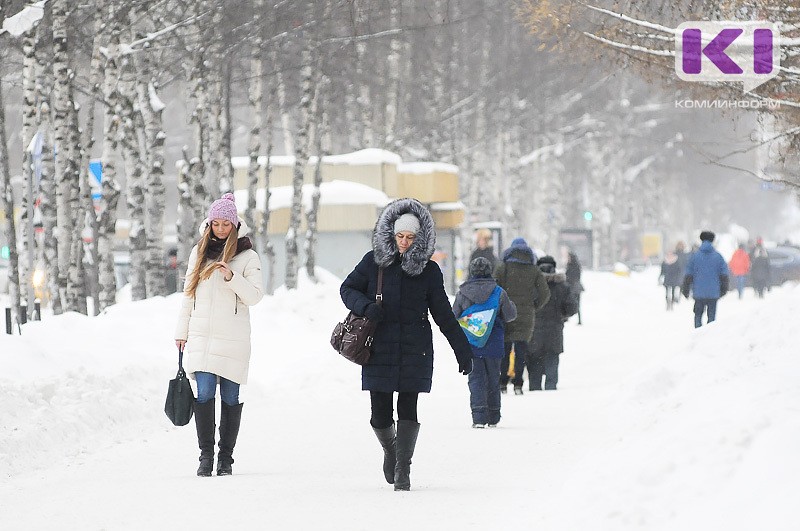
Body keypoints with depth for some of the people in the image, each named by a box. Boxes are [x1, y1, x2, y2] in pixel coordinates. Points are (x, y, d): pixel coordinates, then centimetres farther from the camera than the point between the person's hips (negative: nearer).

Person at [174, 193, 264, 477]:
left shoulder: (247, 256, 4)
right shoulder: (199, 253, 14)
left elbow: (254, 295, -4)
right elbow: (188, 294, 18)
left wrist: (231, 277, -19)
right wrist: (181, 332, 17)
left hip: (233, 337, -2)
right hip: (201, 336, 2)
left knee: (230, 397, 1)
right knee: (204, 394, -10)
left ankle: (226, 457, 9)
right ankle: (205, 455, -5)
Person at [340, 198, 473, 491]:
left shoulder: (429, 270, 5)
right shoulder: (374, 262, 3)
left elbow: (444, 315, 9)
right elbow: (347, 289, 11)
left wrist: (463, 351, 8)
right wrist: (366, 306, -11)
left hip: (415, 350, 0)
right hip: (379, 349, 0)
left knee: (408, 409, -8)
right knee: (380, 414, -1)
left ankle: (402, 470, -1)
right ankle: (390, 449, 31)